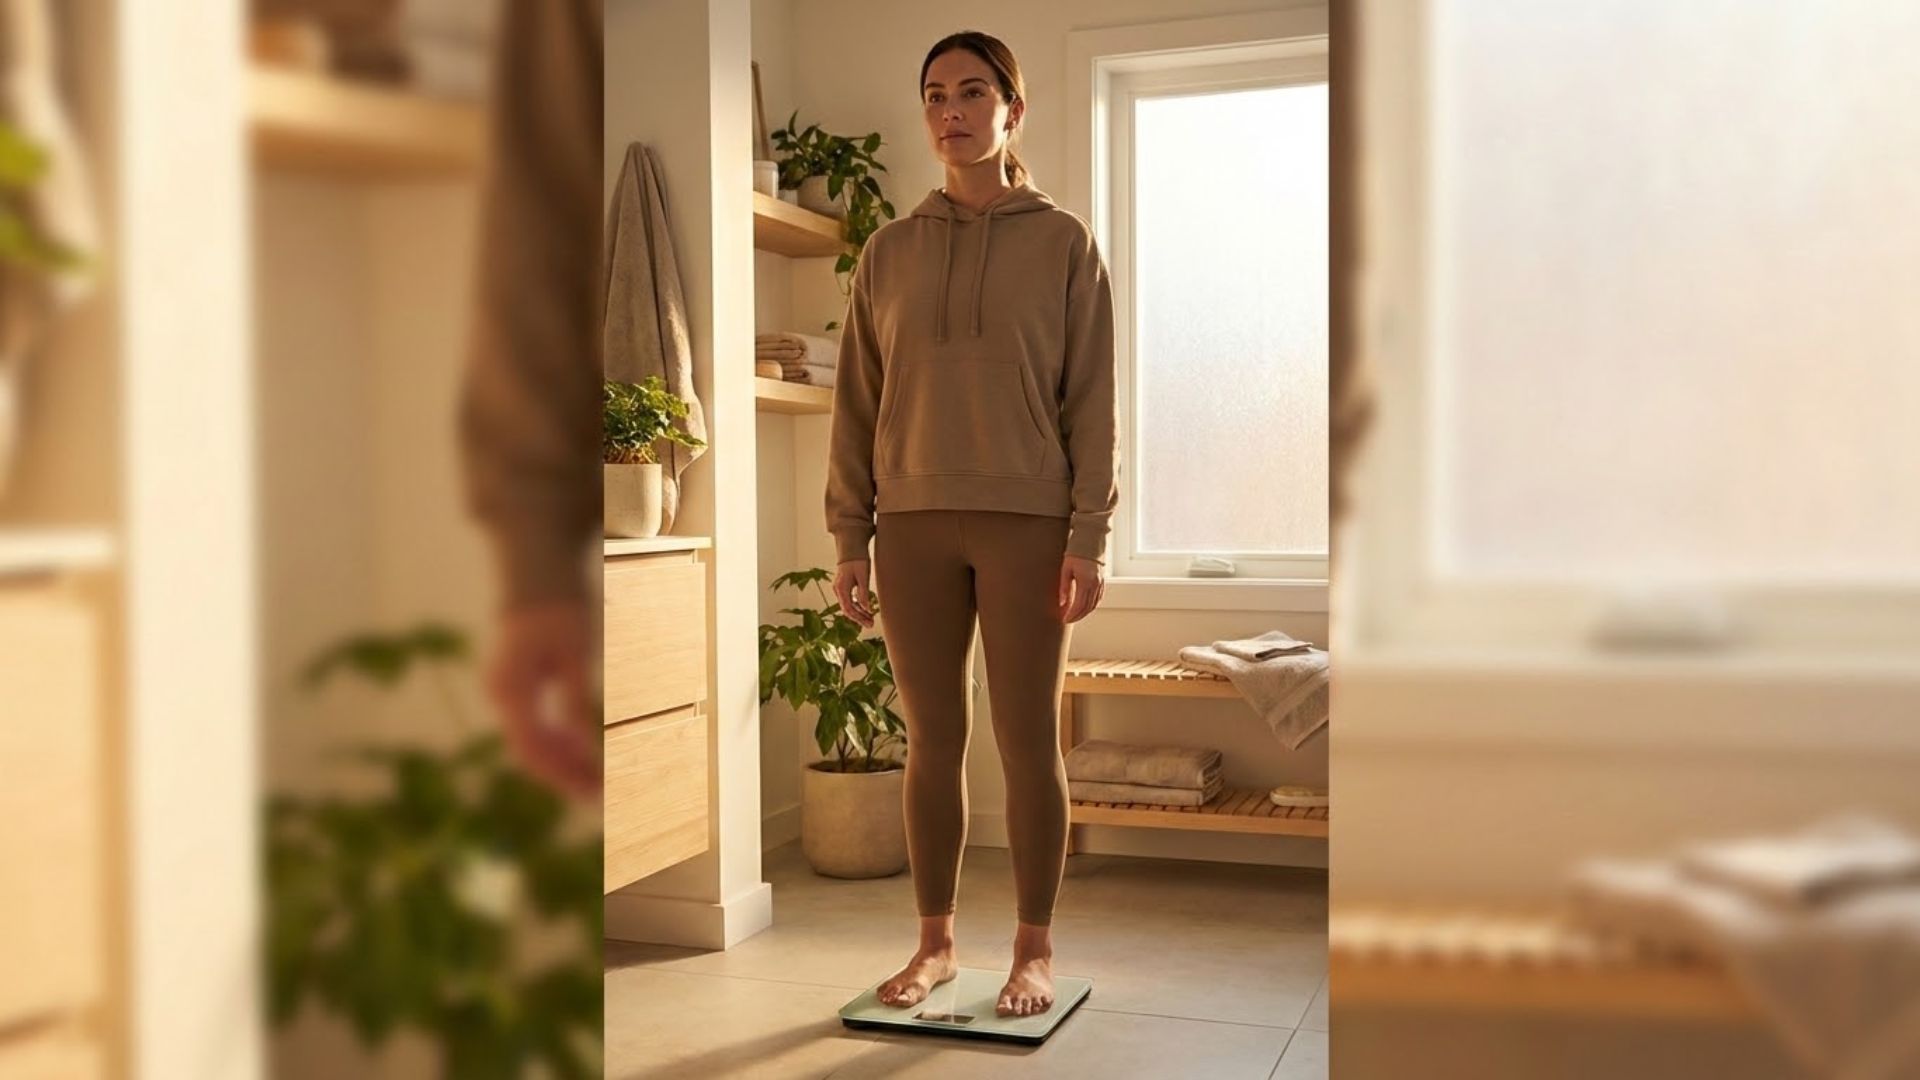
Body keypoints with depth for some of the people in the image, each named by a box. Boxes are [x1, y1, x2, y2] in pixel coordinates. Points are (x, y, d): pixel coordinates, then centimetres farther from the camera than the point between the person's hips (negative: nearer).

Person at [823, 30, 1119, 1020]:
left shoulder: (1064, 243, 3)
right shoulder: (889, 251, 10)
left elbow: (1093, 401, -1)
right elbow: (857, 402, 9)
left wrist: (1089, 537, -8)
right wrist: (849, 534, 3)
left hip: (1027, 524, -2)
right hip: (914, 526, 3)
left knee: (1027, 742, 2)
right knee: (932, 741, 8)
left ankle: (1034, 949, 15)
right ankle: (934, 942, 20)